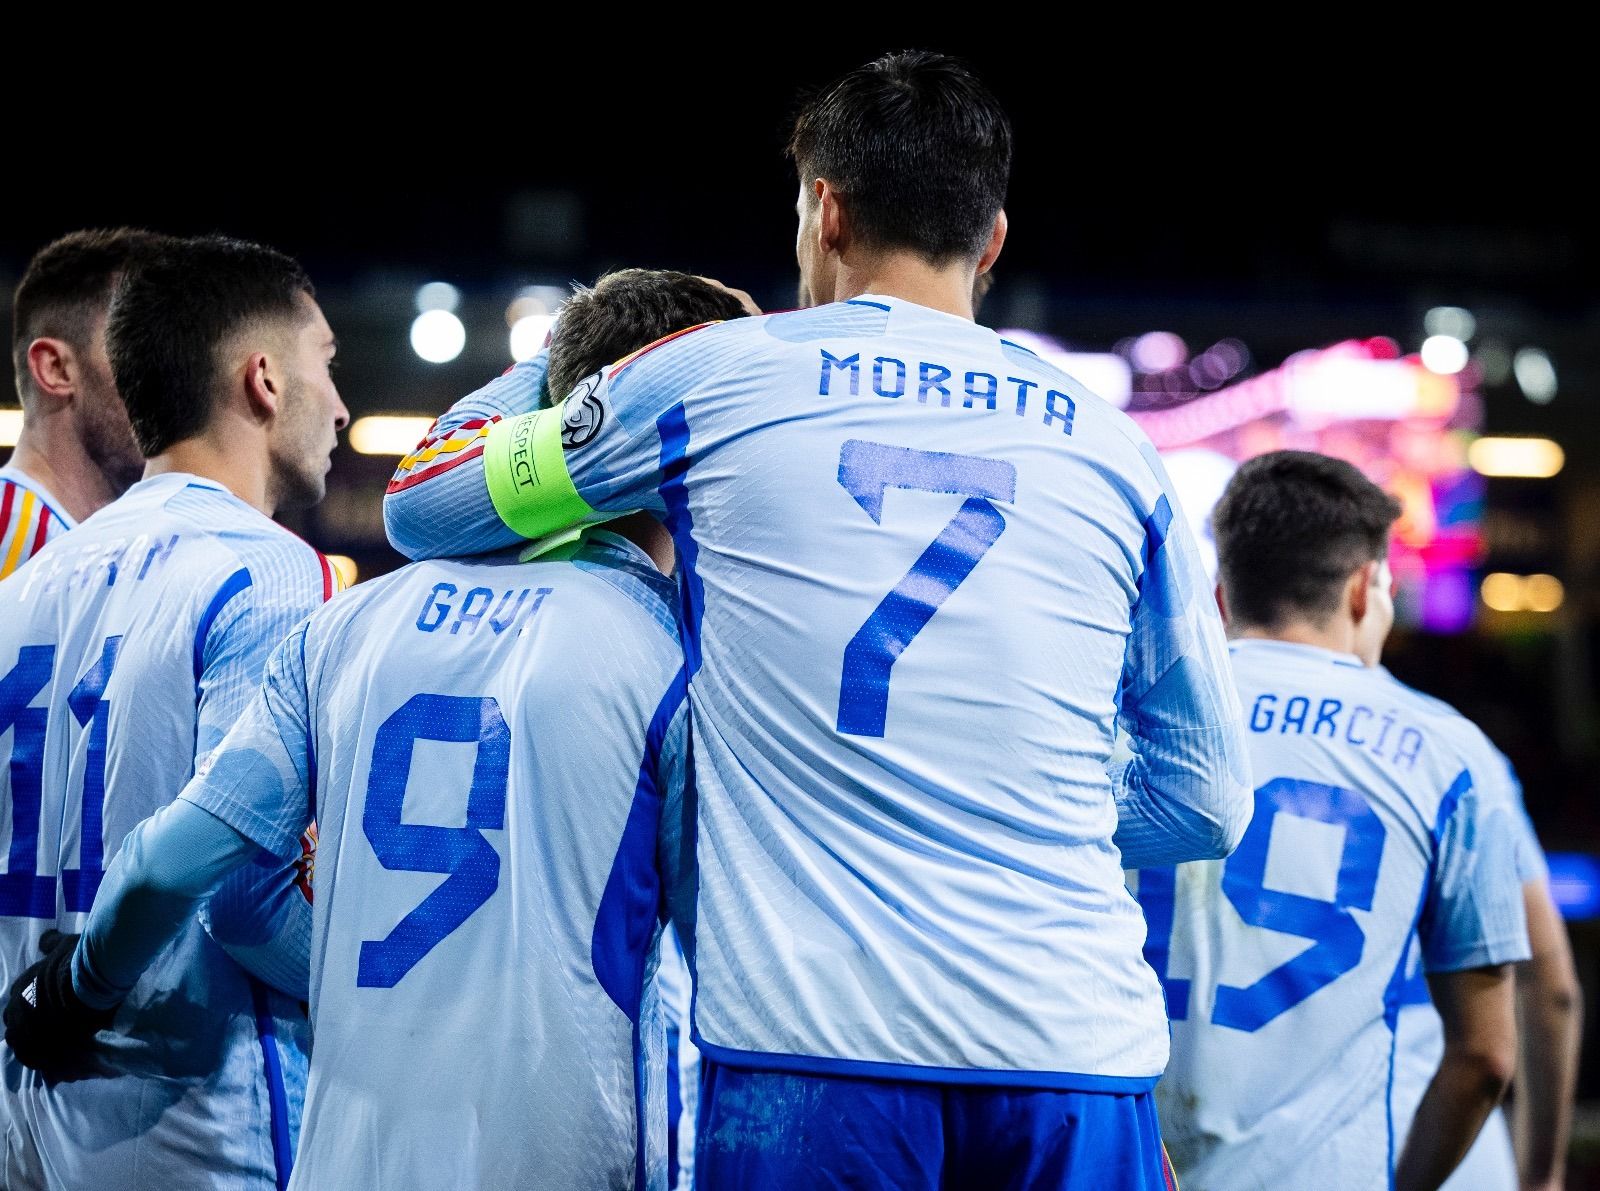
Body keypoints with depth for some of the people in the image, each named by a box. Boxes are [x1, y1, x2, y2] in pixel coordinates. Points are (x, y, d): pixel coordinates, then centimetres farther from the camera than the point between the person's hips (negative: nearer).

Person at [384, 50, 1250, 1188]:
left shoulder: (712, 378, 7)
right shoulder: (1111, 444, 12)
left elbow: (418, 507, 21)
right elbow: (1210, 803, 17)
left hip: (808, 1053, -2)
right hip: (1075, 1052, 2)